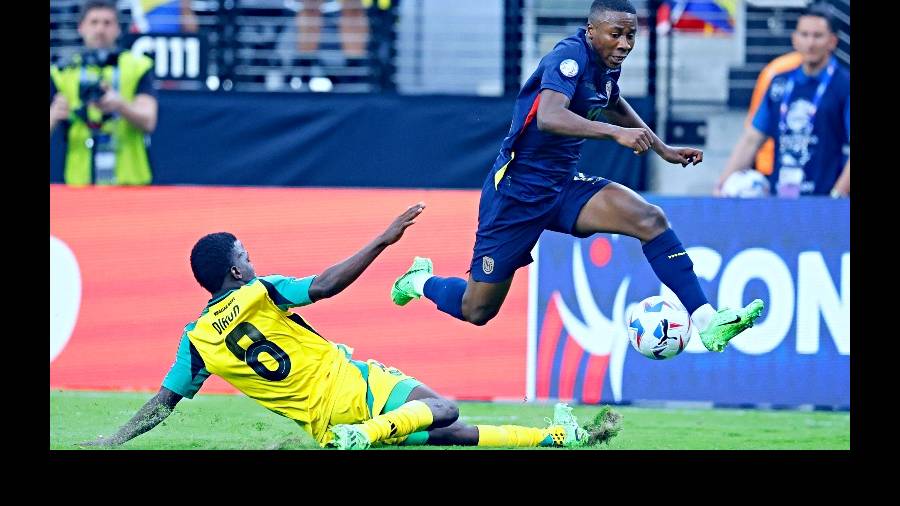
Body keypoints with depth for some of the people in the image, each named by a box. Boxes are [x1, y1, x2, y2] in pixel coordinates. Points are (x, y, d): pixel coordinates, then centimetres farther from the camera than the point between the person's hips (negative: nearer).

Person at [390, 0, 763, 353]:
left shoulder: (607, 65, 4)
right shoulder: (571, 56, -21)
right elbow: (548, 117, -41)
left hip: (564, 187, 7)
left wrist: (663, 150, 28)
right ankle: (422, 280, 36)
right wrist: (616, 133, -49)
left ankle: (707, 322, -23)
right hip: (516, 191, -7)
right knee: (477, 312, 3)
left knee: (651, 219, -19)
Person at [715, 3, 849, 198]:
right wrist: (721, 186, 9)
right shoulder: (780, 84, 14)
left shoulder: (844, 85, -2)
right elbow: (751, 139, 17)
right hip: (778, 200, 5)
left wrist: (837, 196, -18)